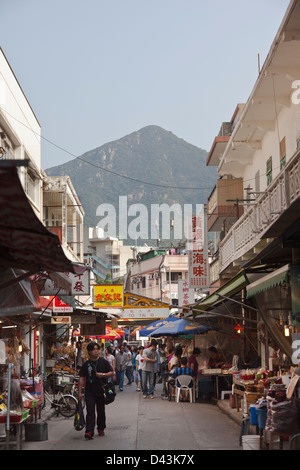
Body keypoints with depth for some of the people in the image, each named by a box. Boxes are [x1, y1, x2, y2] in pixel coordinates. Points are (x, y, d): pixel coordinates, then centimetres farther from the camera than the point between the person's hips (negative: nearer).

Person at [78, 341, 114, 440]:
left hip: (101, 390, 1)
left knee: (101, 411, 11)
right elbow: (81, 378, 2)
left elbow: (111, 373, 4)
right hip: (90, 391, -1)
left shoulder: (103, 362, 3)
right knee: (90, 411, -10)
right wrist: (79, 392, -3)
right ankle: (89, 432, -17)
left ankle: (101, 429, 28)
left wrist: (103, 375, -15)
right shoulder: (86, 364, 2)